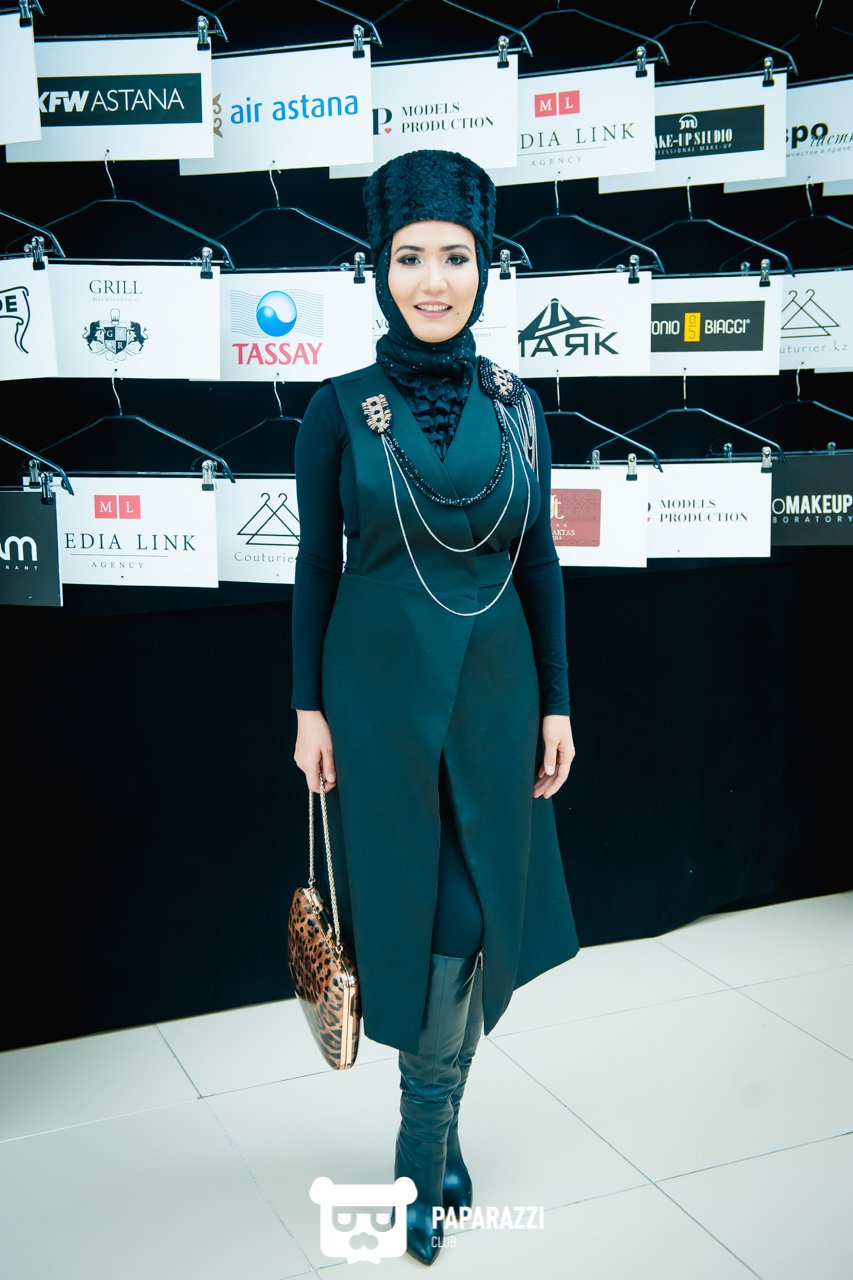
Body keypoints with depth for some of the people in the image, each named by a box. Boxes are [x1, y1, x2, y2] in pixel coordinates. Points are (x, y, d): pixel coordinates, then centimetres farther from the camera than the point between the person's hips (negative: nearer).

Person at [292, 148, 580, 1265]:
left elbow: (540, 561, 6)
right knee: (416, 903, 5)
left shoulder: (516, 406, 4)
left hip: (494, 685, 3)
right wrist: (310, 707, -3)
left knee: (479, 907, 7)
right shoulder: (340, 410, -4)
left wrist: (557, 702, 4)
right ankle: (432, 1143, 26)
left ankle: (430, 1141, 27)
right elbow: (316, 566, -1)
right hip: (382, 687, -2)